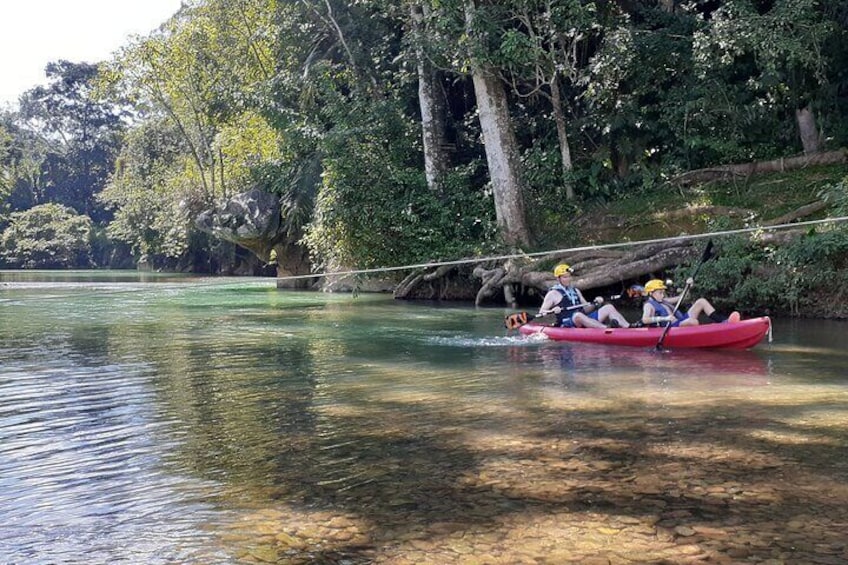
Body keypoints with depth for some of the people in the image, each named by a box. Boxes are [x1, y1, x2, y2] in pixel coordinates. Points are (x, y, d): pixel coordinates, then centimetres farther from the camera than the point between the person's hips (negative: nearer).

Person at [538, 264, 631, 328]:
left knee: (609, 307, -6)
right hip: (567, 325, -7)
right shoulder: (553, 294, 5)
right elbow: (541, 312, -2)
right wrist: (552, 310, -21)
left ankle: (629, 328, -29)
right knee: (578, 315, -40)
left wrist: (594, 304, 6)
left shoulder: (576, 291, 25)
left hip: (584, 321, 7)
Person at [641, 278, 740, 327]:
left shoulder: (663, 301, 25)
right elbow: (645, 320, -24)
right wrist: (664, 318, -34)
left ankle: (723, 321, -8)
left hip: (682, 321, 10)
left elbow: (680, 298, 32)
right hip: (672, 327, -10)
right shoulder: (649, 305, -3)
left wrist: (688, 286, 17)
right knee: (692, 321, -41)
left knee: (701, 302, 4)